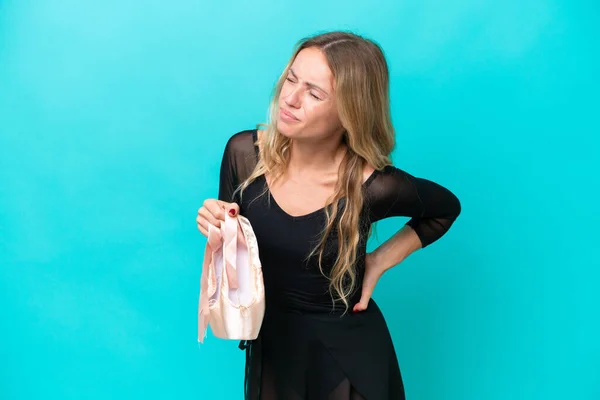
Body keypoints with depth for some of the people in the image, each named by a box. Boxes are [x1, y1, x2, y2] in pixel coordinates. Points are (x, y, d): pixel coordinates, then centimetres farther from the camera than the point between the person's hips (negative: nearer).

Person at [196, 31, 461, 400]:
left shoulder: (373, 186, -23)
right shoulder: (244, 151, -15)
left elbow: (446, 210, -2)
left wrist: (380, 262, -9)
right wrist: (219, 228, -21)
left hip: (347, 352, -2)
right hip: (270, 341, 3)